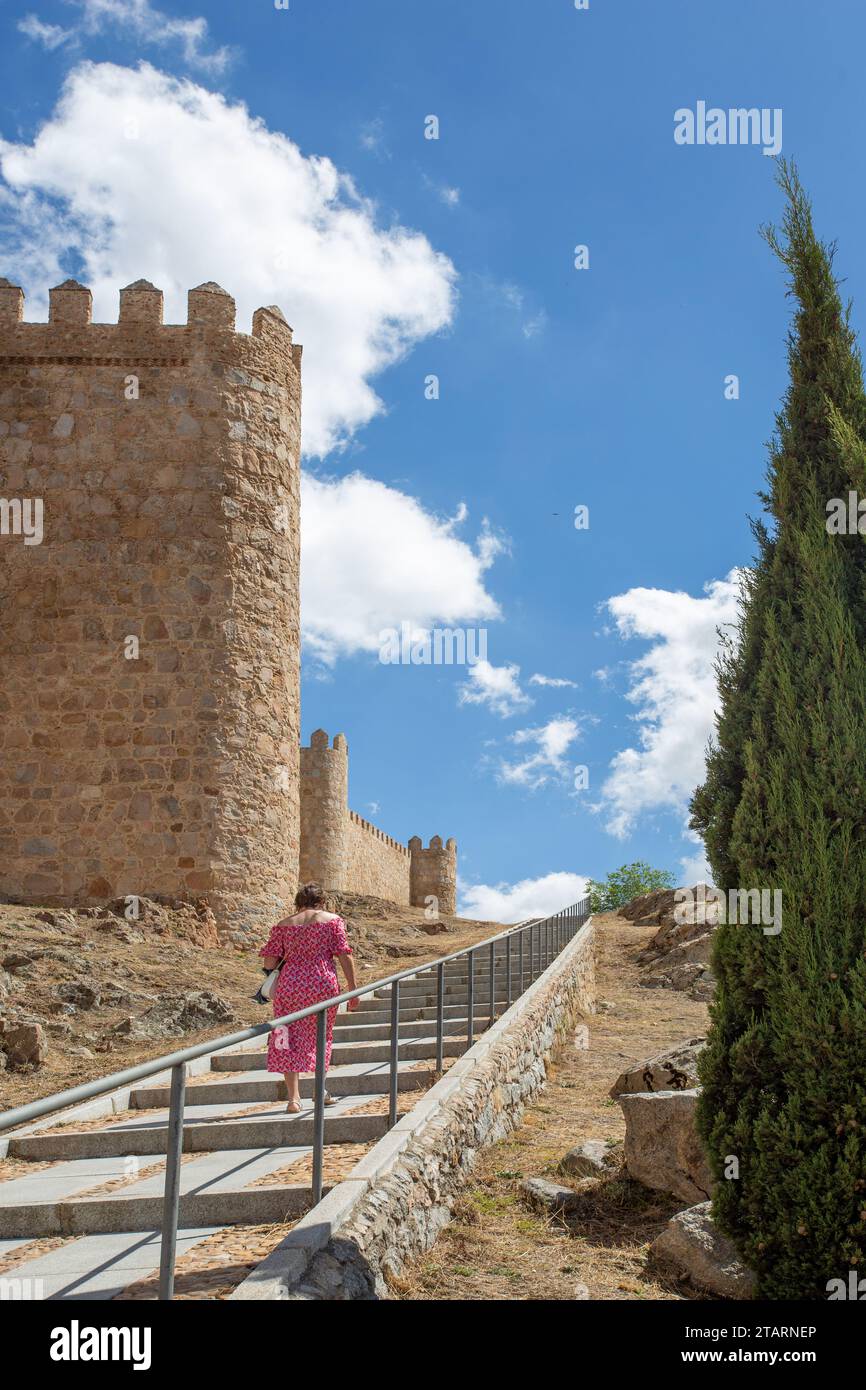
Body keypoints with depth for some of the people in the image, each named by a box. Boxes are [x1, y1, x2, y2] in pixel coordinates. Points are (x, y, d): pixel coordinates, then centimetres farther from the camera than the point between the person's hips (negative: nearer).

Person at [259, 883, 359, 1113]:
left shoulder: (284, 925, 8)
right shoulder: (333, 920, 5)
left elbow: (269, 960, 3)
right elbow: (344, 955, -3)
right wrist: (352, 989, 1)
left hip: (289, 986, 0)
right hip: (323, 985, 0)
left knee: (290, 1040, 7)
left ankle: (293, 1098, 0)